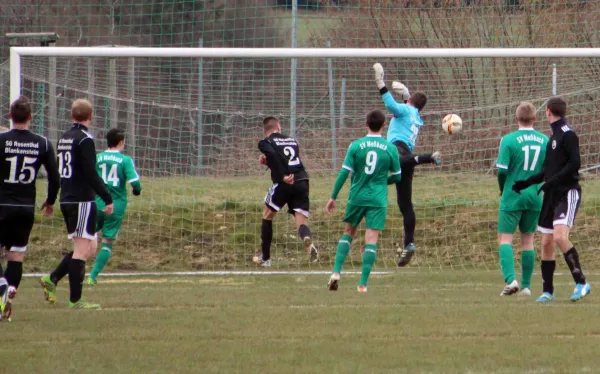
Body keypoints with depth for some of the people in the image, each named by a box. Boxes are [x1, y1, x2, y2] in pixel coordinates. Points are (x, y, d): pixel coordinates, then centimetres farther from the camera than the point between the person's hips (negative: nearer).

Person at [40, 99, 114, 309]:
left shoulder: (63, 139, 14)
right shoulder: (84, 140, -12)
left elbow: (56, 172, 21)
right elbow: (91, 173, -18)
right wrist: (108, 199, -15)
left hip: (67, 202, 9)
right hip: (82, 201, -9)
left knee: (90, 248, 14)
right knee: (83, 249, -6)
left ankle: (52, 279, 7)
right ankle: (75, 300, -7)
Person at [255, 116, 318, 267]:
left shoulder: (266, 143, 4)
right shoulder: (292, 141, 21)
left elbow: (272, 156, -18)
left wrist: (282, 177, -15)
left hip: (284, 184, -4)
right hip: (302, 182, 4)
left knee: (267, 216, 18)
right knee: (301, 221, 2)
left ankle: (265, 258, 24)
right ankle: (308, 240, -36)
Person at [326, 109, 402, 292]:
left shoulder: (356, 145, -4)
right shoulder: (390, 148, -2)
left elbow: (344, 173, -5)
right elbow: (397, 177, 7)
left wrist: (333, 197, 2)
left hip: (357, 197, 1)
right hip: (378, 200, -1)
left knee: (348, 233, 19)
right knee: (371, 240, -1)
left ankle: (337, 272, 4)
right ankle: (363, 284, -6)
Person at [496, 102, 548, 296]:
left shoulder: (509, 140, -10)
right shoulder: (545, 140, 1)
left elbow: (502, 170, -13)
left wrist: (502, 188, 6)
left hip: (512, 196, -4)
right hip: (535, 197, 4)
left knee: (505, 238, 1)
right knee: (528, 239, 13)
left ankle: (510, 279, -19)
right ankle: (526, 285, 13)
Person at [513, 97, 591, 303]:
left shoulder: (567, 135, -10)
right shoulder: (554, 136, 17)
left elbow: (575, 163, -19)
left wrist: (552, 182, -22)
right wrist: (527, 183, 15)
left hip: (568, 193, -9)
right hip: (552, 195, 9)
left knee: (560, 236, -24)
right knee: (547, 242, 7)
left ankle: (581, 283, -19)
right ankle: (548, 291, 13)